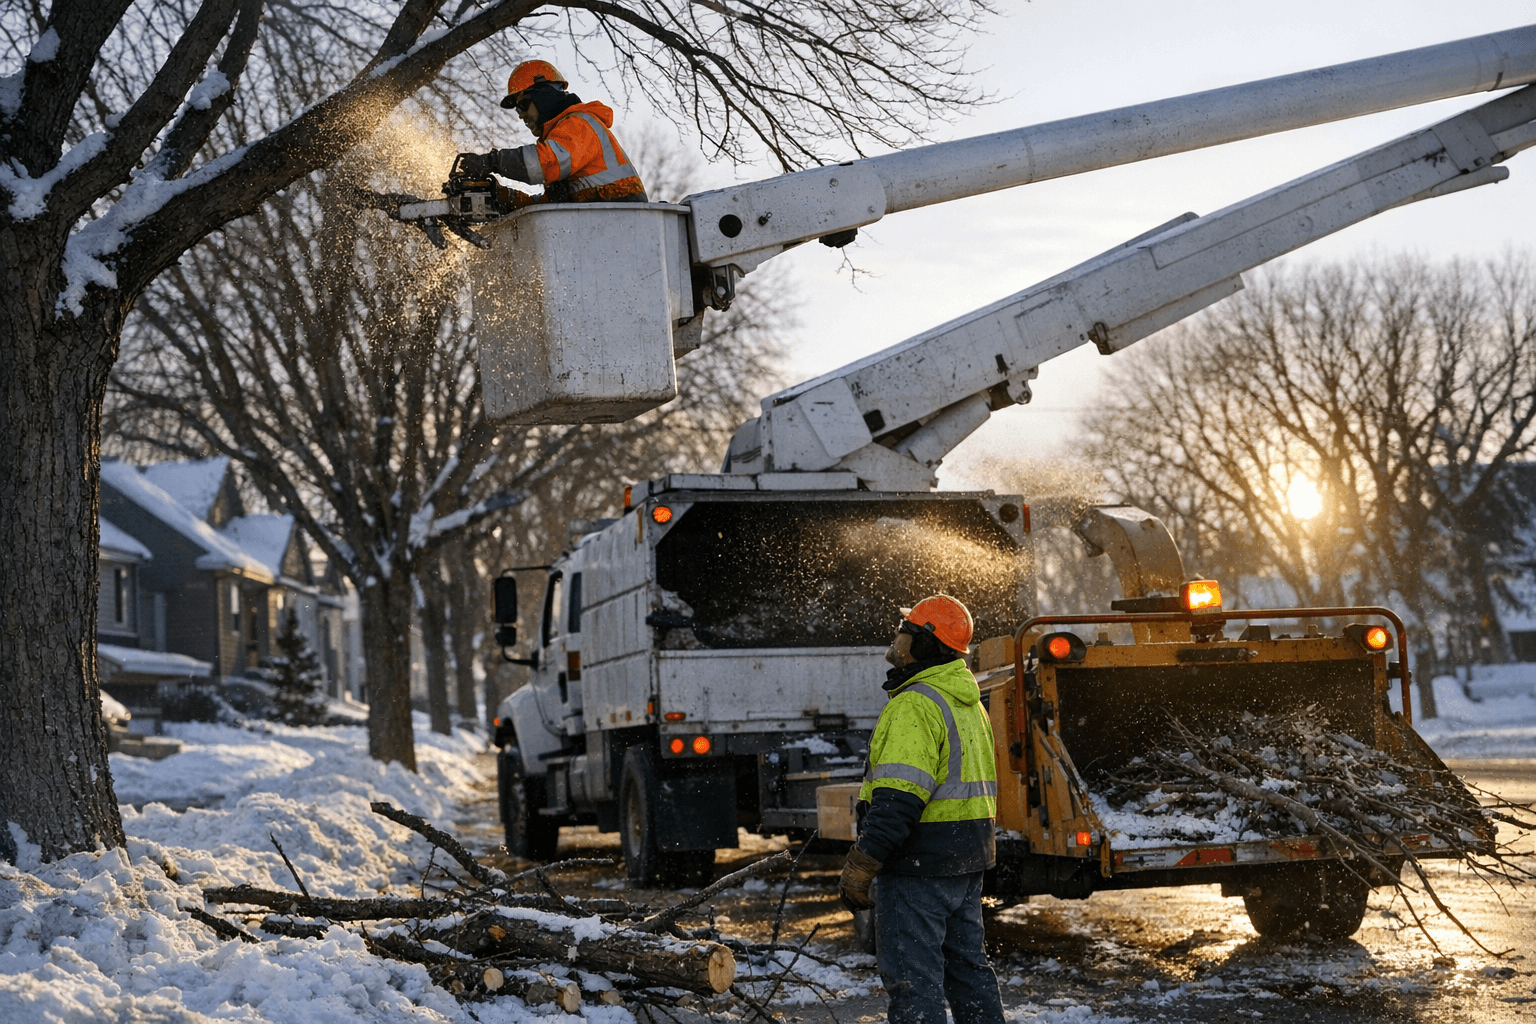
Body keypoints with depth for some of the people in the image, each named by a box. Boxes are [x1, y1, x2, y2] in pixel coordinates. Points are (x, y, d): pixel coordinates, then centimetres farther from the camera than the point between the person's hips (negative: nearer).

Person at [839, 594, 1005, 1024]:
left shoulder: (915, 705, -18)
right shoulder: (968, 702, 14)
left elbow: (897, 800, -25)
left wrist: (859, 868, -21)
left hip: (919, 864, -10)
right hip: (966, 861, 10)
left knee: (913, 979, -5)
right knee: (966, 966, 18)